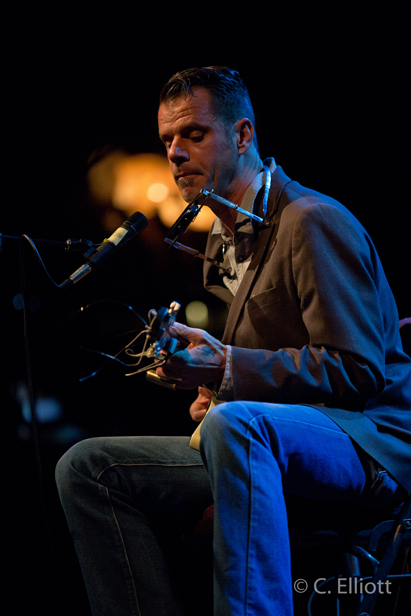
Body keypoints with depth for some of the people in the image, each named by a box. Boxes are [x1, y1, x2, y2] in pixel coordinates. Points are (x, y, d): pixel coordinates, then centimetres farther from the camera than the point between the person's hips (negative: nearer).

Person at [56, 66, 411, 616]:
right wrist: (208, 388, 4)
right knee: (86, 467, -5)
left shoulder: (314, 222, -10)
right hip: (250, 444, 9)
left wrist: (225, 369, -26)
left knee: (235, 424, -41)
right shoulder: (223, 237, 18)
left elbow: (358, 370, -17)